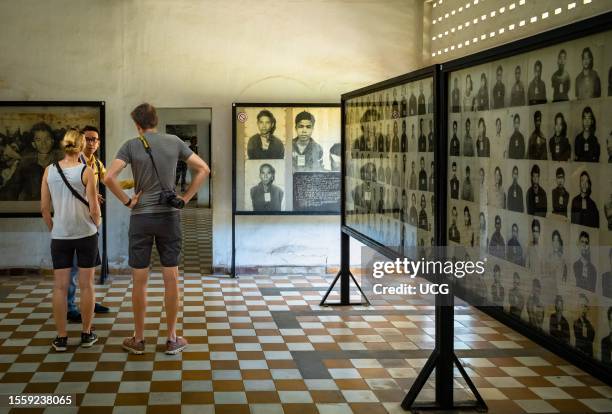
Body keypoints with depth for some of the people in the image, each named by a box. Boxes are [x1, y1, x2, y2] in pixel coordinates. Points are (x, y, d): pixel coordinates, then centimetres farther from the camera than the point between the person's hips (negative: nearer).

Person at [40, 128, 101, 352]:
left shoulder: (49, 171, -1)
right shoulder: (86, 172, -10)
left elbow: (44, 208, 2)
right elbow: (94, 209, -11)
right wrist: (96, 224, 10)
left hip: (59, 236, 2)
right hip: (86, 234, -2)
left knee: (60, 286, 7)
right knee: (86, 285, 9)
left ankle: (61, 338, 11)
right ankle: (87, 334, 17)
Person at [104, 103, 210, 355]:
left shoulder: (131, 146, -5)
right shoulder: (175, 142, 2)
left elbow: (109, 178, -16)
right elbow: (203, 169, 2)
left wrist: (127, 201, -6)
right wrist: (185, 198, 3)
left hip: (141, 217, -1)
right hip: (169, 215, 2)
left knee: (139, 280, 6)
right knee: (171, 277, 7)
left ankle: (138, 339, 15)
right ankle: (172, 339, 13)